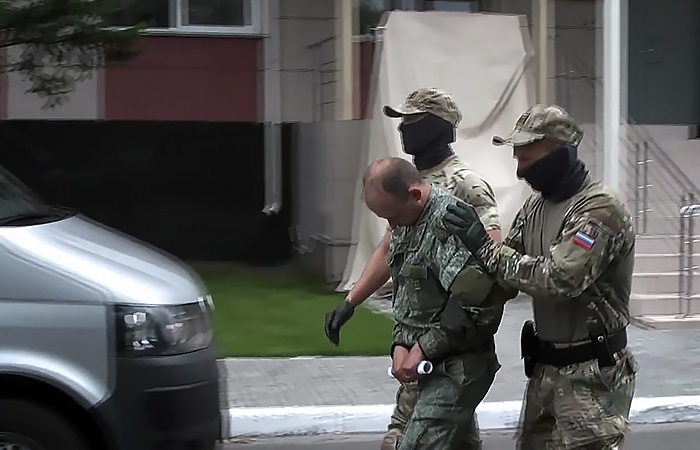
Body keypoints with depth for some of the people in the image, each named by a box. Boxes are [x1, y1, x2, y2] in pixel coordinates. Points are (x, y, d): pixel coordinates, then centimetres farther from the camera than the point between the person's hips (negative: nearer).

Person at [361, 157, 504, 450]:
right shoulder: (405, 225, 12)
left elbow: (475, 300, -26)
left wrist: (424, 349, -17)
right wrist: (400, 345, 3)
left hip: (455, 368, -9)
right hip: (431, 365, 9)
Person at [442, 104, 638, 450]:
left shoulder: (601, 208, -18)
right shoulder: (536, 205, 8)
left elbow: (559, 278, -28)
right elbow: (511, 266, 11)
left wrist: (485, 247, -23)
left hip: (591, 372, -8)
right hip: (544, 365, 8)